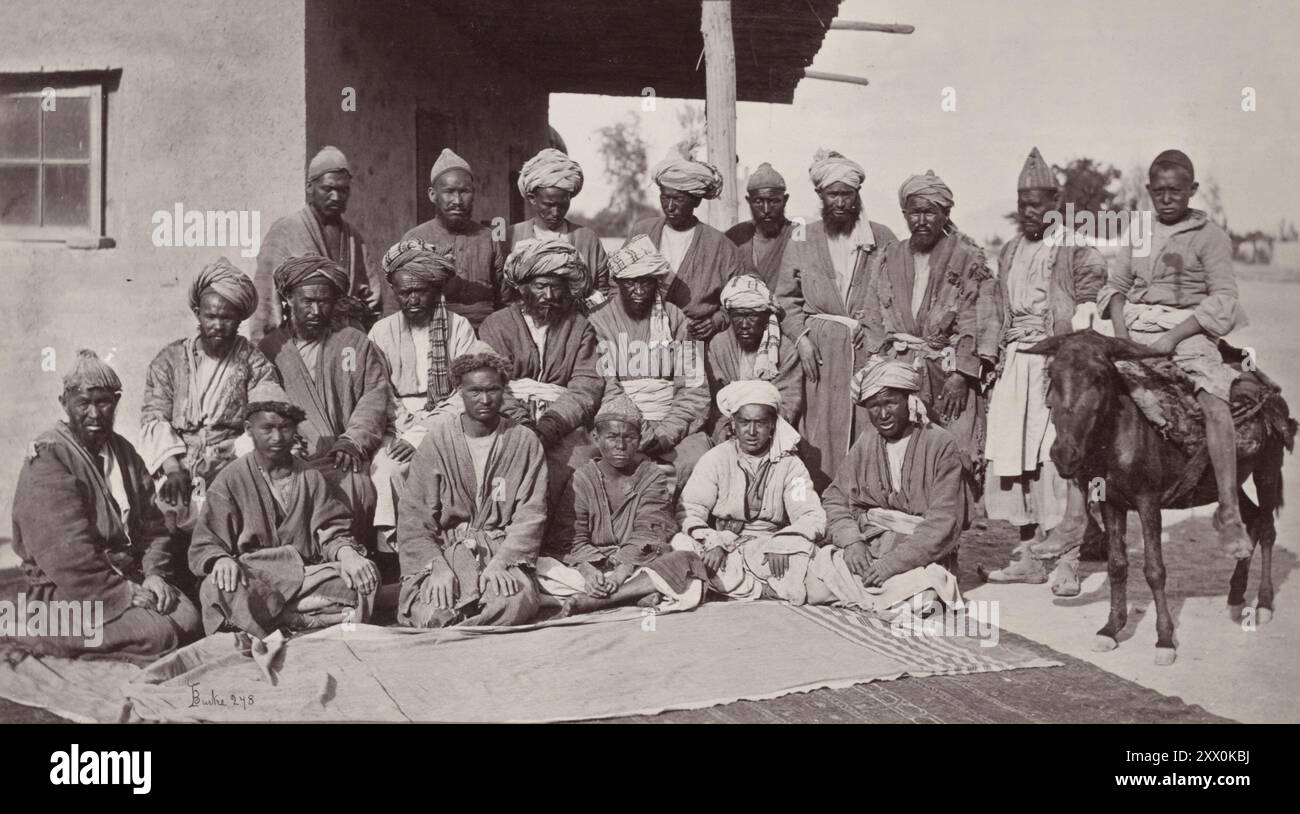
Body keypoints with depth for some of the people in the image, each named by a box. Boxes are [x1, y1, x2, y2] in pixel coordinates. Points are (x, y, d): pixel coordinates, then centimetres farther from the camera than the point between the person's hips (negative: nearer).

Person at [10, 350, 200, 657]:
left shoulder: (124, 452, 12)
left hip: (128, 580, 7)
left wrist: (155, 573, -6)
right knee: (159, 633, -23)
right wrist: (124, 593, -20)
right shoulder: (47, 458, -13)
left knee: (187, 617, -13)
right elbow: (67, 551, -20)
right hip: (64, 593, -7)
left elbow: (151, 523, 12)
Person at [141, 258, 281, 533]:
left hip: (232, 467, -1)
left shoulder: (254, 363, 10)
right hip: (176, 467, 1)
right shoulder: (169, 359, 15)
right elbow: (153, 418, 5)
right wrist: (172, 466, -13)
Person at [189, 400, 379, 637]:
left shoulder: (311, 477, 15)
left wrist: (346, 553, -14)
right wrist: (221, 560, -23)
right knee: (218, 589, -37)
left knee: (366, 579, -23)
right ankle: (310, 621, -30)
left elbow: (331, 531, 11)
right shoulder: (230, 481, 7)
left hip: (304, 577, 3)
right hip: (252, 579, -2)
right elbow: (204, 547, 2)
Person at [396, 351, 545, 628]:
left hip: (502, 550, 0)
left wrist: (501, 562, -16)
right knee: (430, 612, -29)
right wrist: (437, 567, -16)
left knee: (516, 602, -32)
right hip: (445, 549, 0)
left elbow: (531, 514, 0)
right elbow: (413, 516, 0)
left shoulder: (524, 442, 6)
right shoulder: (437, 440, 5)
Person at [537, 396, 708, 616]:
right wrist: (587, 571, -26)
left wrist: (621, 571, -25)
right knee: (540, 566, -24)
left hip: (637, 565, 0)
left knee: (687, 561, -29)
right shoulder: (582, 478, 6)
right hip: (590, 566, 0)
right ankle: (637, 592, -32)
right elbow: (570, 537, -5)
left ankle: (590, 601, -31)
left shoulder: (652, 477, 5)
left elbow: (648, 534, -8)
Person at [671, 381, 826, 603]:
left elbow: (813, 517, -7)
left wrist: (782, 544, -28)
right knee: (681, 544, -30)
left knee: (805, 549, -30)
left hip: (768, 552, -1)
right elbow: (690, 511, -5)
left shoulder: (789, 464, 3)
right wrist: (713, 543, -26)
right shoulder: (715, 459, 3)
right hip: (722, 546, 1)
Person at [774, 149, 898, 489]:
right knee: (821, 428, -2)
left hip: (869, 347, 0)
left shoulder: (882, 239, 9)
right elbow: (786, 298, 9)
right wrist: (800, 337, -3)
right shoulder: (802, 240, 10)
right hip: (819, 349, 0)